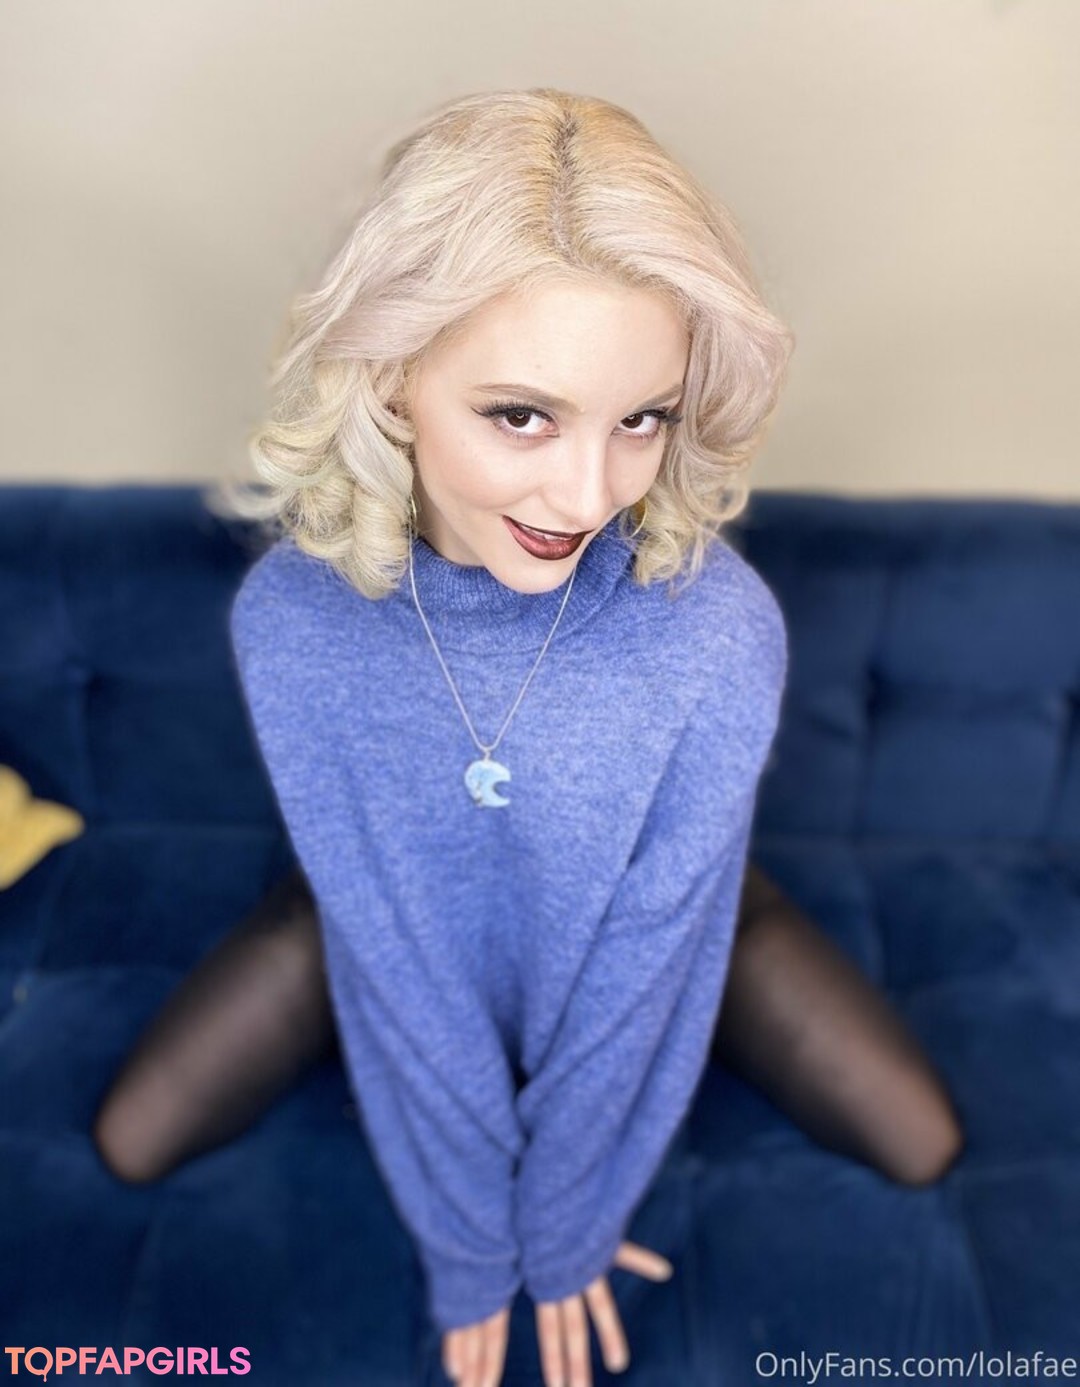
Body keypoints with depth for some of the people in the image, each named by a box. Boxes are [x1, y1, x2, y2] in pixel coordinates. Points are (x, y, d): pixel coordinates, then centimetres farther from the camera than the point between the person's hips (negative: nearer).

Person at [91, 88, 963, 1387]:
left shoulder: (721, 631, -34)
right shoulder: (291, 619, -31)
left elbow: (642, 962, -22)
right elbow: (396, 957, -22)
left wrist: (564, 1225, -10)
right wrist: (465, 1246, -11)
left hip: (664, 921, 0)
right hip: (394, 916, 1)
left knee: (920, 1144, -2)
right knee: (132, 1142, -1)